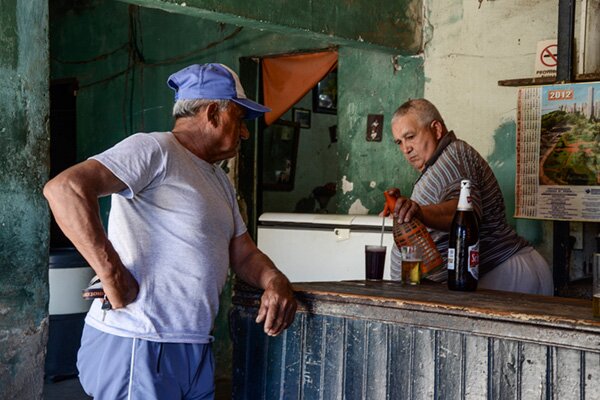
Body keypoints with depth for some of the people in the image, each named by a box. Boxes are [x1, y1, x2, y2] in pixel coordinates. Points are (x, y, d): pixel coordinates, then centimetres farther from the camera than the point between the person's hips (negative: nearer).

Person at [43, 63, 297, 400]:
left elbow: (244, 254, 21)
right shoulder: (154, 150, -10)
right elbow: (65, 188, -22)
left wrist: (275, 281, -1)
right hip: (137, 347, -8)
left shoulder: (220, 181, 20)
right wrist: (112, 274, -23)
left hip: (196, 348, 9)